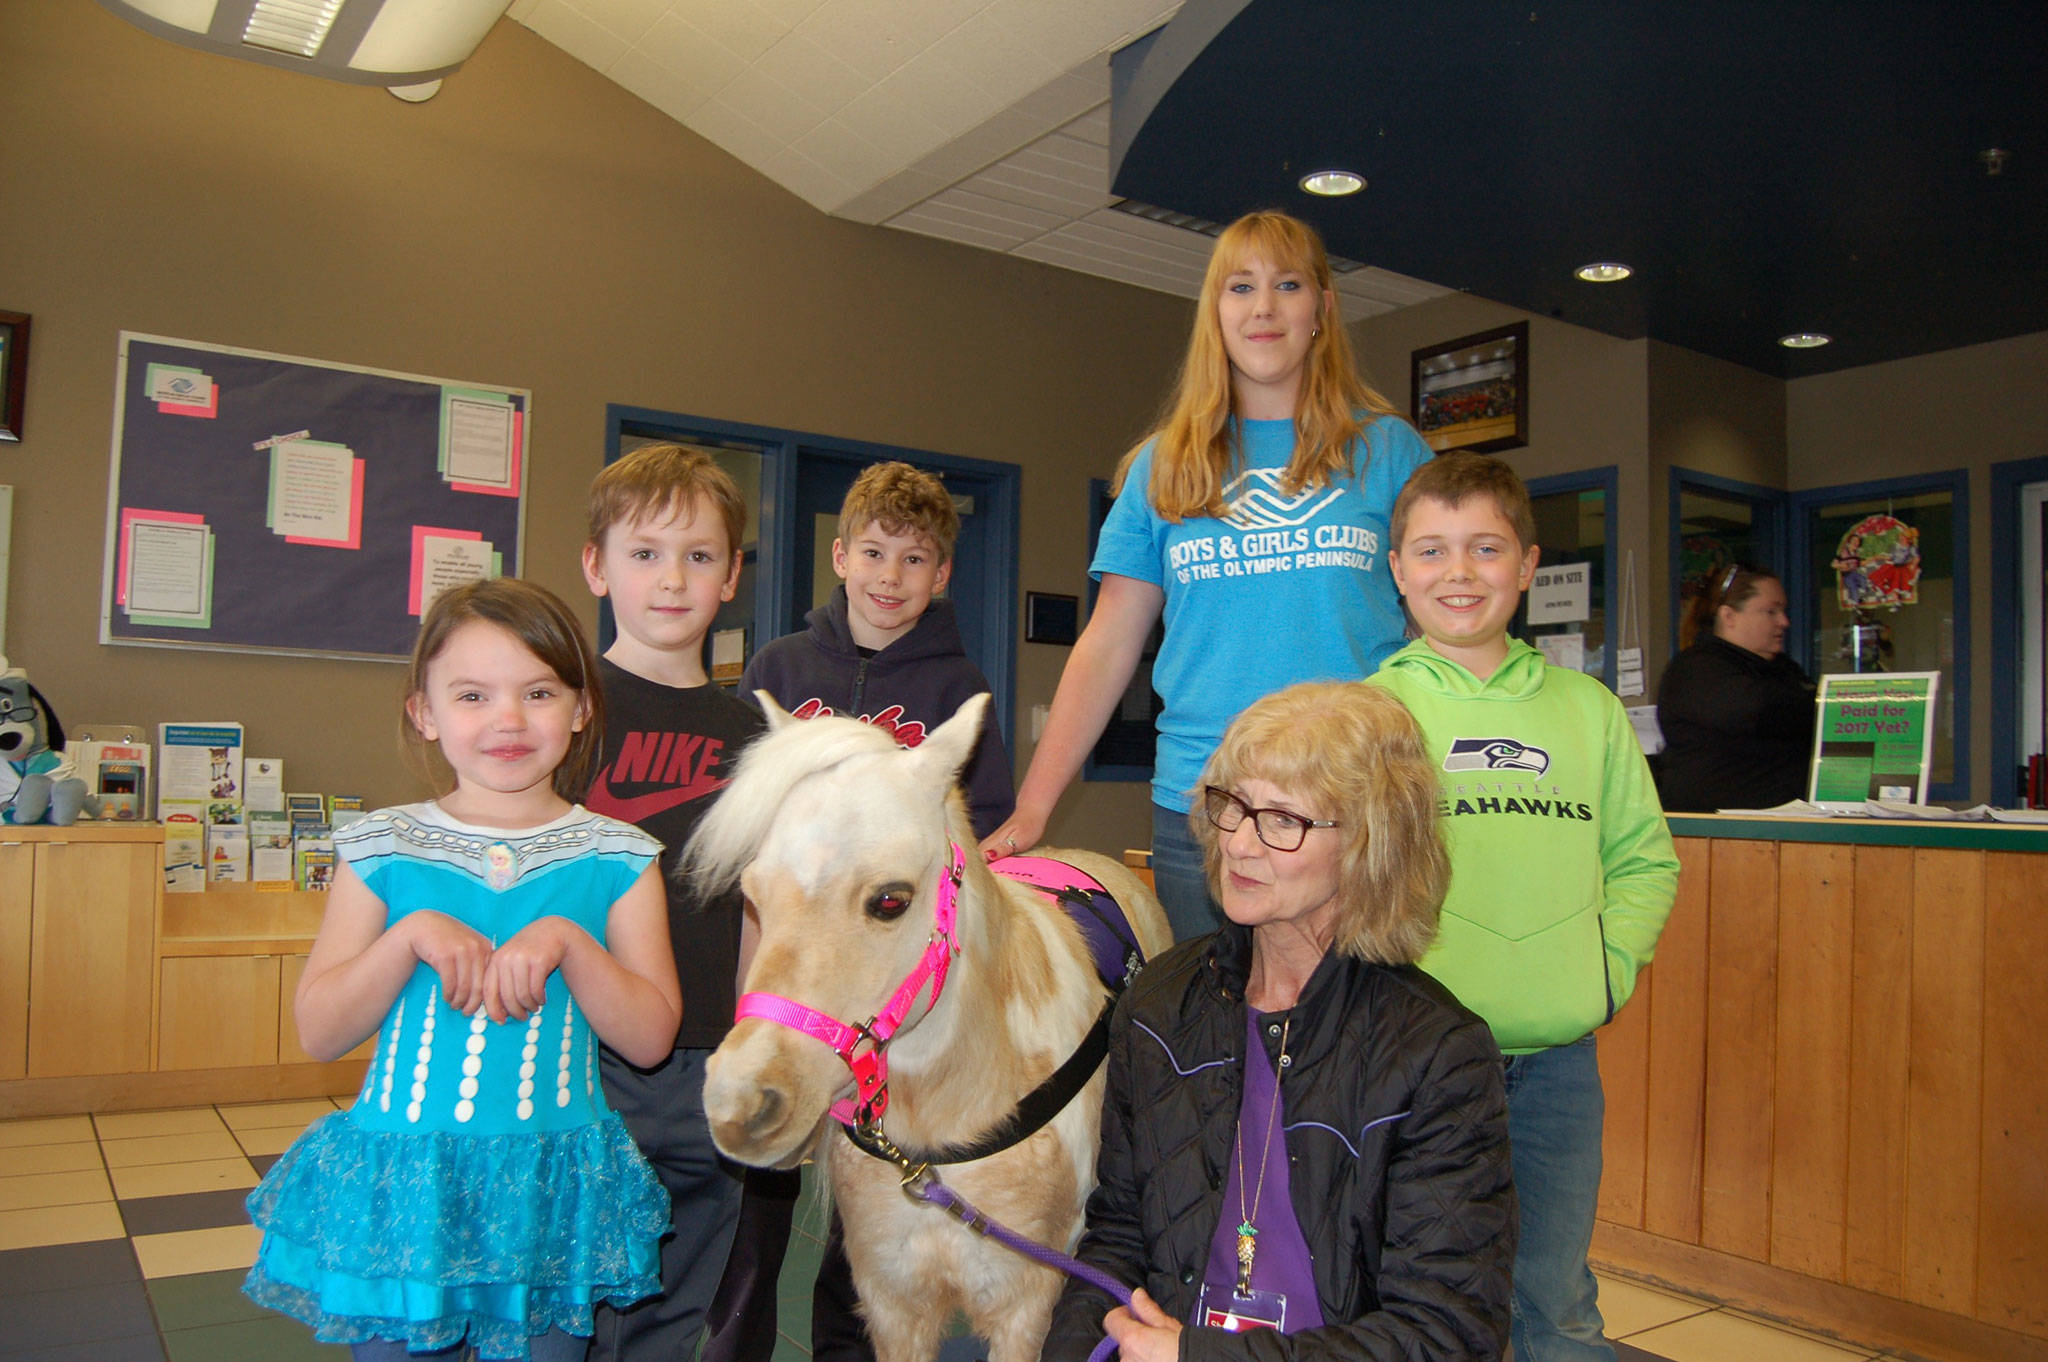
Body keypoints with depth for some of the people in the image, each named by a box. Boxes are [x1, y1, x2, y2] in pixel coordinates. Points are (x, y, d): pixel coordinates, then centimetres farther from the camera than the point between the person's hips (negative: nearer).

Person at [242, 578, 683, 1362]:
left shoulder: (615, 859, -2)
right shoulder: (383, 850, 0)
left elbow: (651, 1038, -5)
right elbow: (318, 1033, 0)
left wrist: (567, 943, -19)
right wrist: (410, 937, -15)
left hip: (551, 1191, 0)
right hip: (398, 1179, 1)